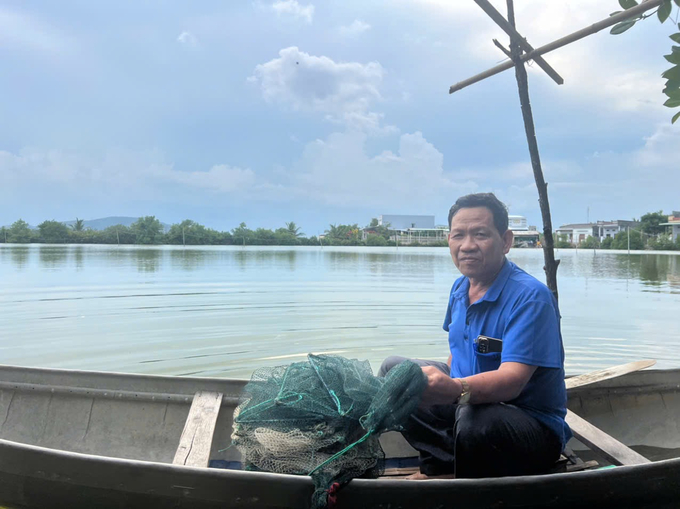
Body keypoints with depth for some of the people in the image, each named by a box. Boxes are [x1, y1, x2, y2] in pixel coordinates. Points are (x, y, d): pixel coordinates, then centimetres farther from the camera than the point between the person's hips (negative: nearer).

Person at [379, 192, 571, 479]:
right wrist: (440, 382, 5)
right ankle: (442, 466, -6)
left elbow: (512, 379, -34)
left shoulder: (530, 297, -21)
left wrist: (456, 390, -51)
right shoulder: (460, 288, 4)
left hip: (535, 426, -8)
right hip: (468, 400, 8)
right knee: (393, 369, 5)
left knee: (476, 419, -40)